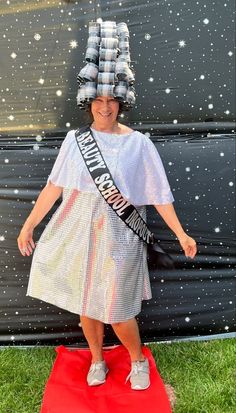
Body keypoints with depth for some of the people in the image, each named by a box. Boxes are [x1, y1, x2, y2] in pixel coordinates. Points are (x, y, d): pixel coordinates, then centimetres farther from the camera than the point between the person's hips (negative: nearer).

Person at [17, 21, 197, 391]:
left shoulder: (138, 143, -5)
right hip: (78, 230, 3)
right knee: (85, 302, 14)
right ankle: (97, 360, 40)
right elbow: (54, 186, 3)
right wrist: (29, 224, 3)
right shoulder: (75, 139, 1)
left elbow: (159, 194, -3)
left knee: (116, 309, 2)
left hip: (117, 233, -3)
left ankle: (139, 362, 32)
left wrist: (181, 233, -3)